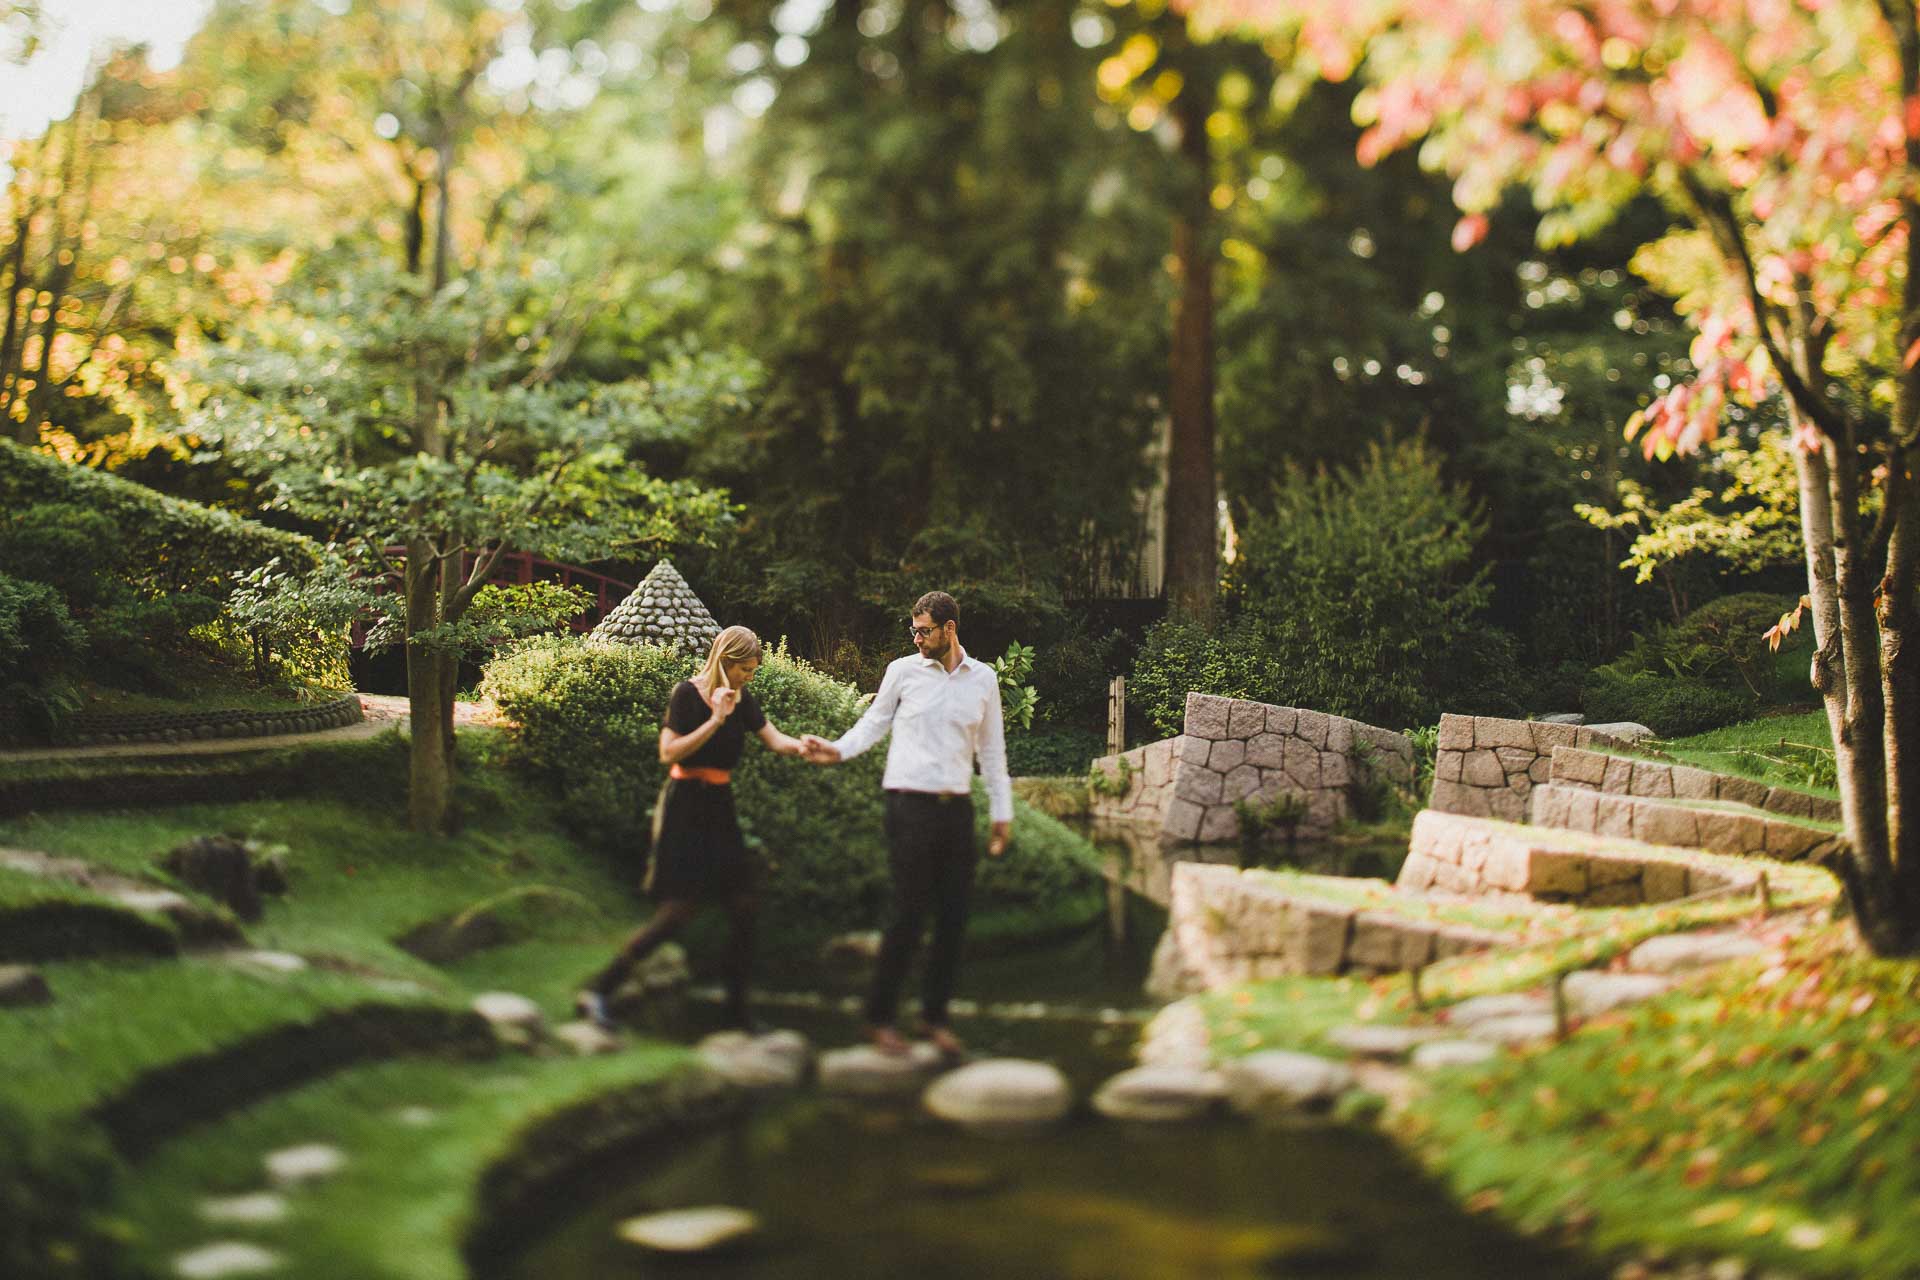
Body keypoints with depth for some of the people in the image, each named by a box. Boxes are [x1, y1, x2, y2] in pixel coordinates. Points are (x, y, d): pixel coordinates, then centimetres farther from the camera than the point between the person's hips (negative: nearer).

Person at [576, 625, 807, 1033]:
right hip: (685, 809, -7)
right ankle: (597, 991, -5)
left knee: (743, 908, 3)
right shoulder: (687, 694, -9)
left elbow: (775, 740, 6)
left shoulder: (741, 700, 11)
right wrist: (715, 720, -21)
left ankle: (738, 1010, 14)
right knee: (678, 911, -13)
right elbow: (669, 753, -17)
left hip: (720, 810, 7)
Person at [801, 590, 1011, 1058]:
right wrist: (838, 750, -8)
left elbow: (991, 750, 14)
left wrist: (1001, 812, 13)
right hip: (911, 805, -3)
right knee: (909, 914, -7)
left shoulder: (983, 679, 9)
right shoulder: (903, 670, 2)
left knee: (954, 916, 4)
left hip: (958, 808, 3)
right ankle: (879, 1018, 5)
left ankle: (935, 1017, 17)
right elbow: (874, 723, 10)